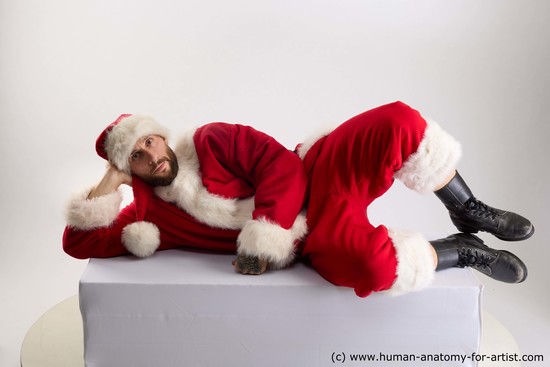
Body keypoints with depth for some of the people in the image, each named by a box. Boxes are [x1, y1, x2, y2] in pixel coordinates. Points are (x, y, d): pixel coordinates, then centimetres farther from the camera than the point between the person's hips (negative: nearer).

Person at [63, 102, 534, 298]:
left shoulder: (210, 140, 3)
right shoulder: (148, 209, 8)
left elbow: (282, 165, -7)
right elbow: (78, 242, 6)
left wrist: (262, 238, -17)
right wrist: (109, 181, -3)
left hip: (318, 176, 2)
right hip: (312, 236, -1)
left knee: (400, 121, -23)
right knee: (367, 263, -37)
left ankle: (470, 212, 1)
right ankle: (462, 250, -5)